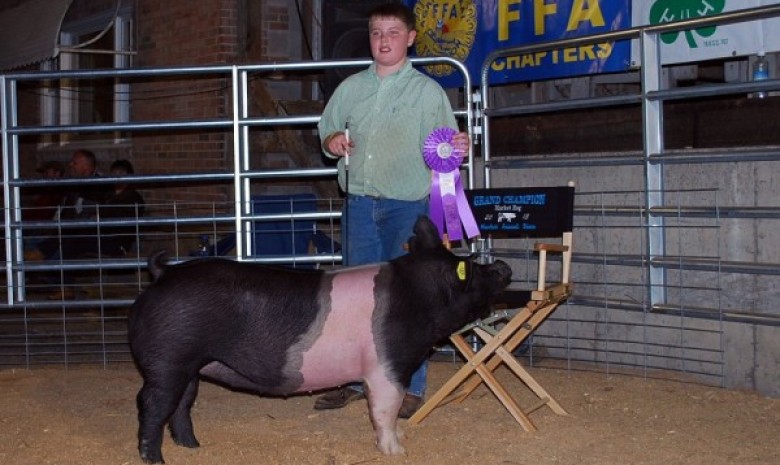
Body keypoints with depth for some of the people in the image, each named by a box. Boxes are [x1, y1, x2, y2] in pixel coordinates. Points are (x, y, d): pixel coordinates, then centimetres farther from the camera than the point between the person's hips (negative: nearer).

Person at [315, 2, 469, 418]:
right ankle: (354, 380, 18)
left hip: (408, 204, -4)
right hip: (359, 203, 4)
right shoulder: (351, 88, 12)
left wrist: (456, 150, -23)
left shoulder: (428, 91, 1)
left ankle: (410, 387, 7)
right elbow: (326, 130, 20)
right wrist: (332, 141, -2)